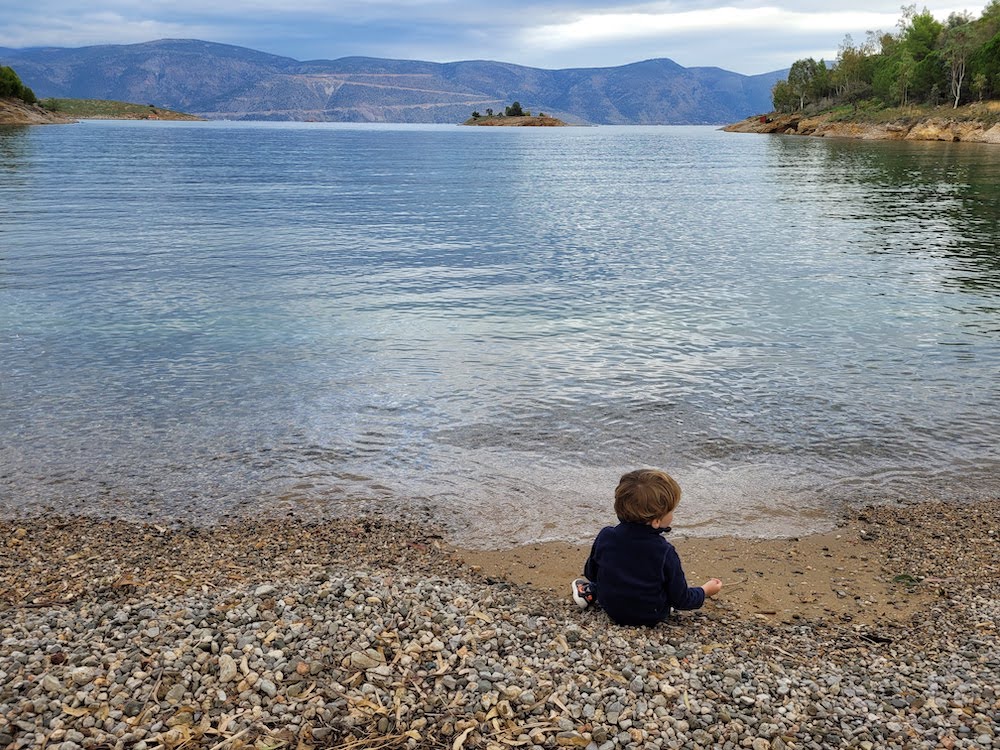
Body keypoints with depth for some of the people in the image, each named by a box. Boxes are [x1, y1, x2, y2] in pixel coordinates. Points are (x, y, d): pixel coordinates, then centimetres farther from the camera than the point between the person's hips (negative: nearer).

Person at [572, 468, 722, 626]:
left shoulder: (605, 537, -17)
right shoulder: (665, 553, -25)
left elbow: (590, 573, 0)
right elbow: (681, 600, -14)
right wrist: (705, 591, 5)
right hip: (651, 617, -4)